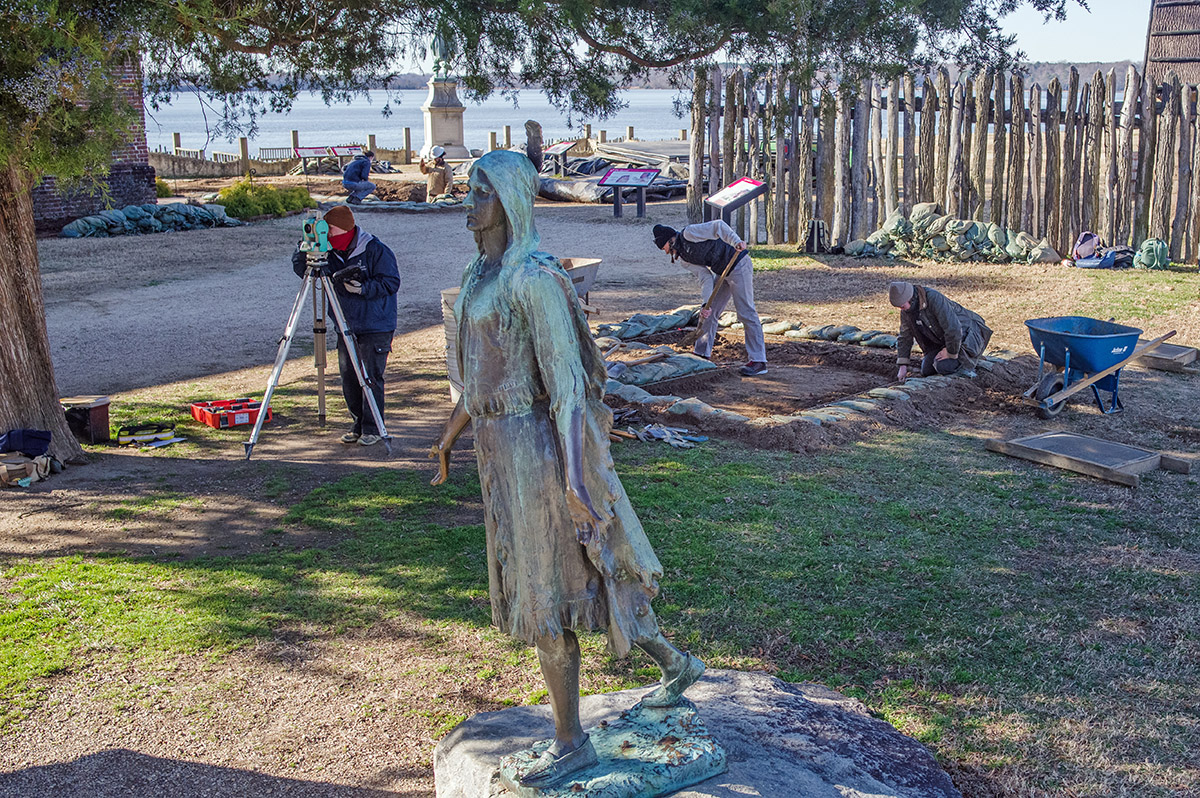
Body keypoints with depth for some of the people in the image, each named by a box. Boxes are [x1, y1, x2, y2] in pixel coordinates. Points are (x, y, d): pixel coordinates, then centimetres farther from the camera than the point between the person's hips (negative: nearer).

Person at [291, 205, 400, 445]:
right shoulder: (329, 252, 2)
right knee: (348, 377, 7)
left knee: (371, 377, -7)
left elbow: (391, 282, -13)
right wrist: (306, 254, -18)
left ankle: (373, 429, 3)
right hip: (345, 328, 6)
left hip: (376, 328, -6)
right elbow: (298, 268, 3)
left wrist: (362, 287, -25)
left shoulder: (375, 250, -13)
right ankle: (359, 425, 21)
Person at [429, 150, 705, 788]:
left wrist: (575, 477, -24)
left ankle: (571, 743, 17)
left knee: (544, 591, 1)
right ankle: (675, 663, 37)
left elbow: (566, 378, -22)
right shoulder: (483, 272, 10)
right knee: (556, 573, 19)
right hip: (499, 443, 10)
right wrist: (450, 433, 28)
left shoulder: (534, 277, -19)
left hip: (534, 444, -10)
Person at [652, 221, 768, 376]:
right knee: (709, 313, 11)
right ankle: (701, 353, 22)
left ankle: (758, 362, -10)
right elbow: (704, 277, 3)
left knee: (745, 312, -10)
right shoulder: (682, 258, 10)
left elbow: (718, 226, -18)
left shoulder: (689, 233, -13)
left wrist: (737, 242, -33)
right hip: (721, 273, 9)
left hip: (738, 265, -9)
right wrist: (706, 303, -10)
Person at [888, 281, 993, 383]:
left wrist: (950, 353, -23)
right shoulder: (906, 310, -7)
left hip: (966, 335, -8)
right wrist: (903, 366, -4)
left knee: (942, 366, -25)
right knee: (926, 371, -1)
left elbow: (953, 329, -36)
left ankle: (966, 361, 2)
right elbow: (905, 336, 3)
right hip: (943, 340, 8)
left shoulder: (934, 298, -33)